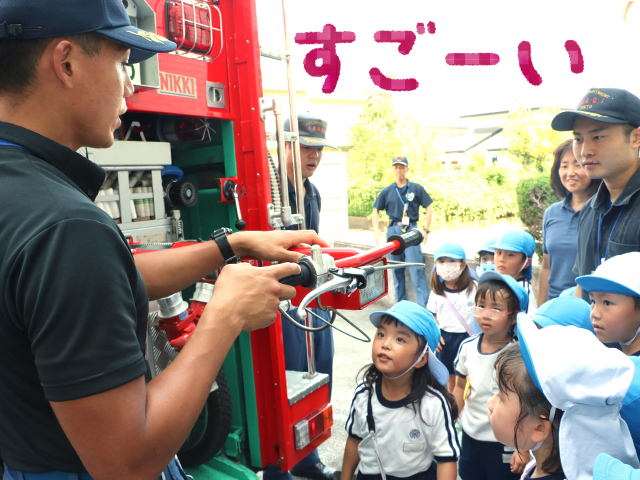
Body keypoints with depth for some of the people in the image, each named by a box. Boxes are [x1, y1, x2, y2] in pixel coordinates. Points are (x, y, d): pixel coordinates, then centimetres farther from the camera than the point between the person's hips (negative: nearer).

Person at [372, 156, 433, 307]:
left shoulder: (416, 188, 6)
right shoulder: (387, 191, 11)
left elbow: (428, 209, 6)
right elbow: (376, 210, 16)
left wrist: (426, 229, -5)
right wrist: (376, 229, 3)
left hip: (411, 230, -3)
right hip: (393, 231, 3)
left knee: (416, 269, -11)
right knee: (397, 270, 9)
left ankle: (424, 306, -9)